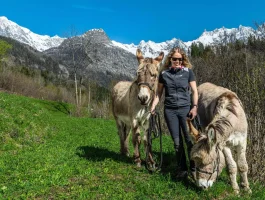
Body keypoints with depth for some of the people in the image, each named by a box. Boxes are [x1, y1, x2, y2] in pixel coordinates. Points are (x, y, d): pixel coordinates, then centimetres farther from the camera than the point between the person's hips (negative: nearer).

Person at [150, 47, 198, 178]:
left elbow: (194, 91, 1)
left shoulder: (188, 72, 0)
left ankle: (194, 168, 15)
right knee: (177, 142, 7)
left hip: (185, 109, -1)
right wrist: (153, 106, -4)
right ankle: (182, 169, 21)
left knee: (190, 139, -1)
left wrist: (194, 106, -11)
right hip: (170, 110, 1)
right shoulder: (164, 73, 3)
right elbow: (159, 93, 8)